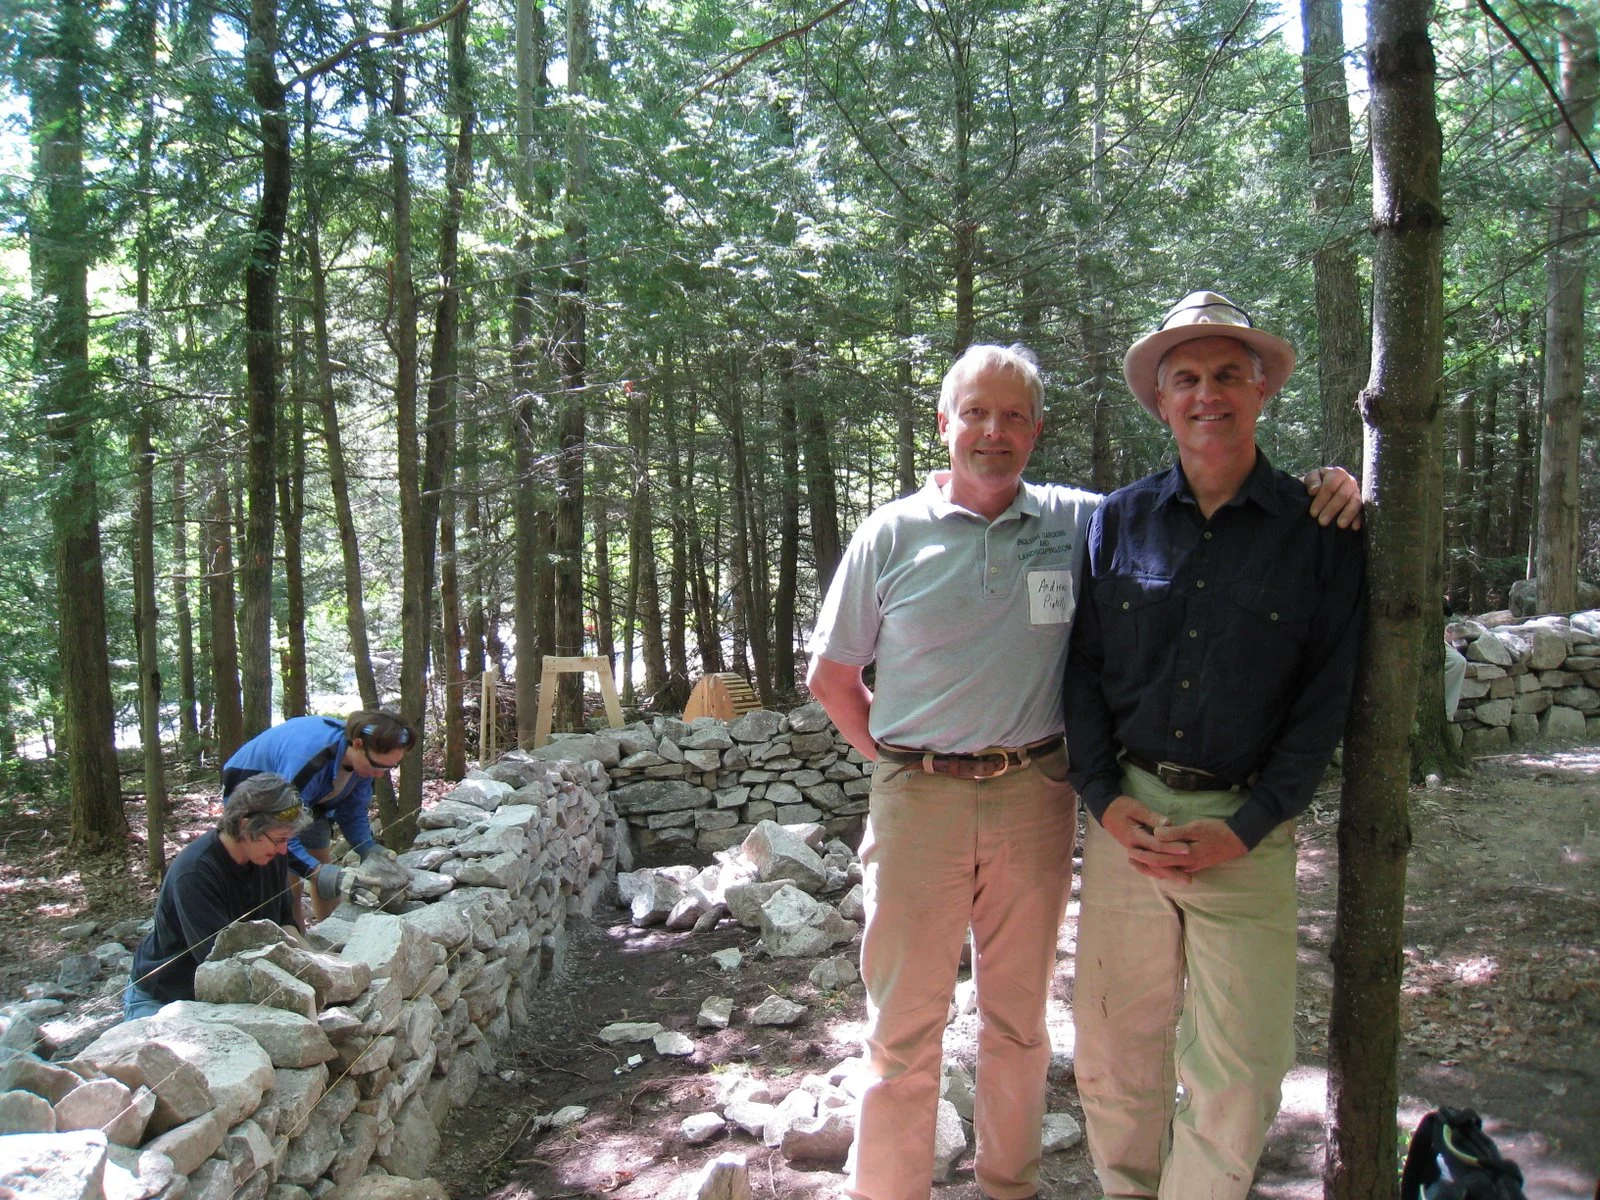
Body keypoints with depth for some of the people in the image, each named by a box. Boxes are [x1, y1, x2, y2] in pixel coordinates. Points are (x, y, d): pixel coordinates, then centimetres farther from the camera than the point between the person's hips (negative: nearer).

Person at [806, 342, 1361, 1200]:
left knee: (1019, 1014, 17)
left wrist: (1317, 488, -8)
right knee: (903, 1023, 5)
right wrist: (900, 759, 3)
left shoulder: (1077, 522, 2)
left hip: (1035, 797, 2)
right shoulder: (892, 535, -1)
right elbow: (830, 677, 6)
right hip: (918, 800, -2)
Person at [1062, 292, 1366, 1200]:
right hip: (1126, 812, 2)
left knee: (1238, 1068, 2)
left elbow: (1326, 698, -2)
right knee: (1114, 1043, 11)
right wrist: (1106, 799, -5)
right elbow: (1082, 665, 7)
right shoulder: (1119, 520, 5)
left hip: (1247, 829, -2)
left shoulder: (1320, 533, -1)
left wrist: (1245, 826, -10)